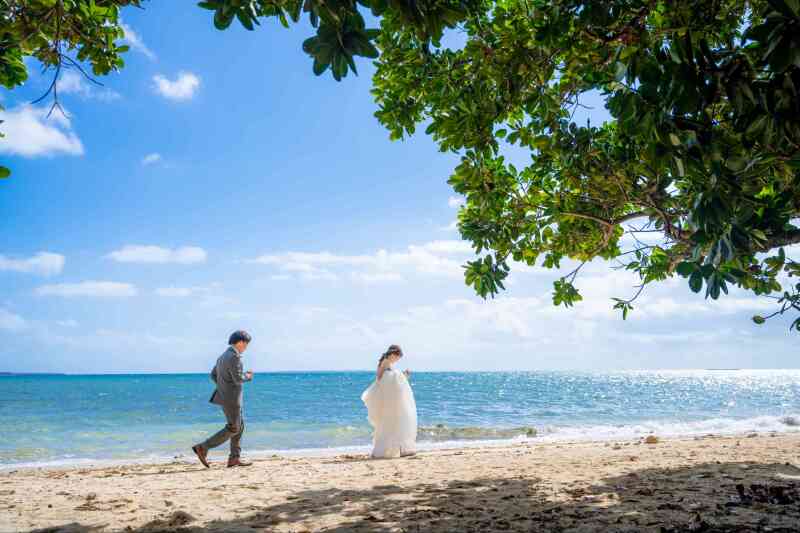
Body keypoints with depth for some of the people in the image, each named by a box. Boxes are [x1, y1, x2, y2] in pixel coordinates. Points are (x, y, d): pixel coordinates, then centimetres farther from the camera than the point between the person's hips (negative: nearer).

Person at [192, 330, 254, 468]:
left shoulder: (223, 356, 13)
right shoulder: (234, 356, -19)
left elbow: (213, 375, 20)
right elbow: (238, 379, -23)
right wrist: (247, 376, -2)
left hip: (225, 395, 10)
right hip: (231, 397, -10)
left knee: (240, 425, 12)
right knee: (232, 429, -3)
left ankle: (234, 459, 11)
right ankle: (202, 448, -3)